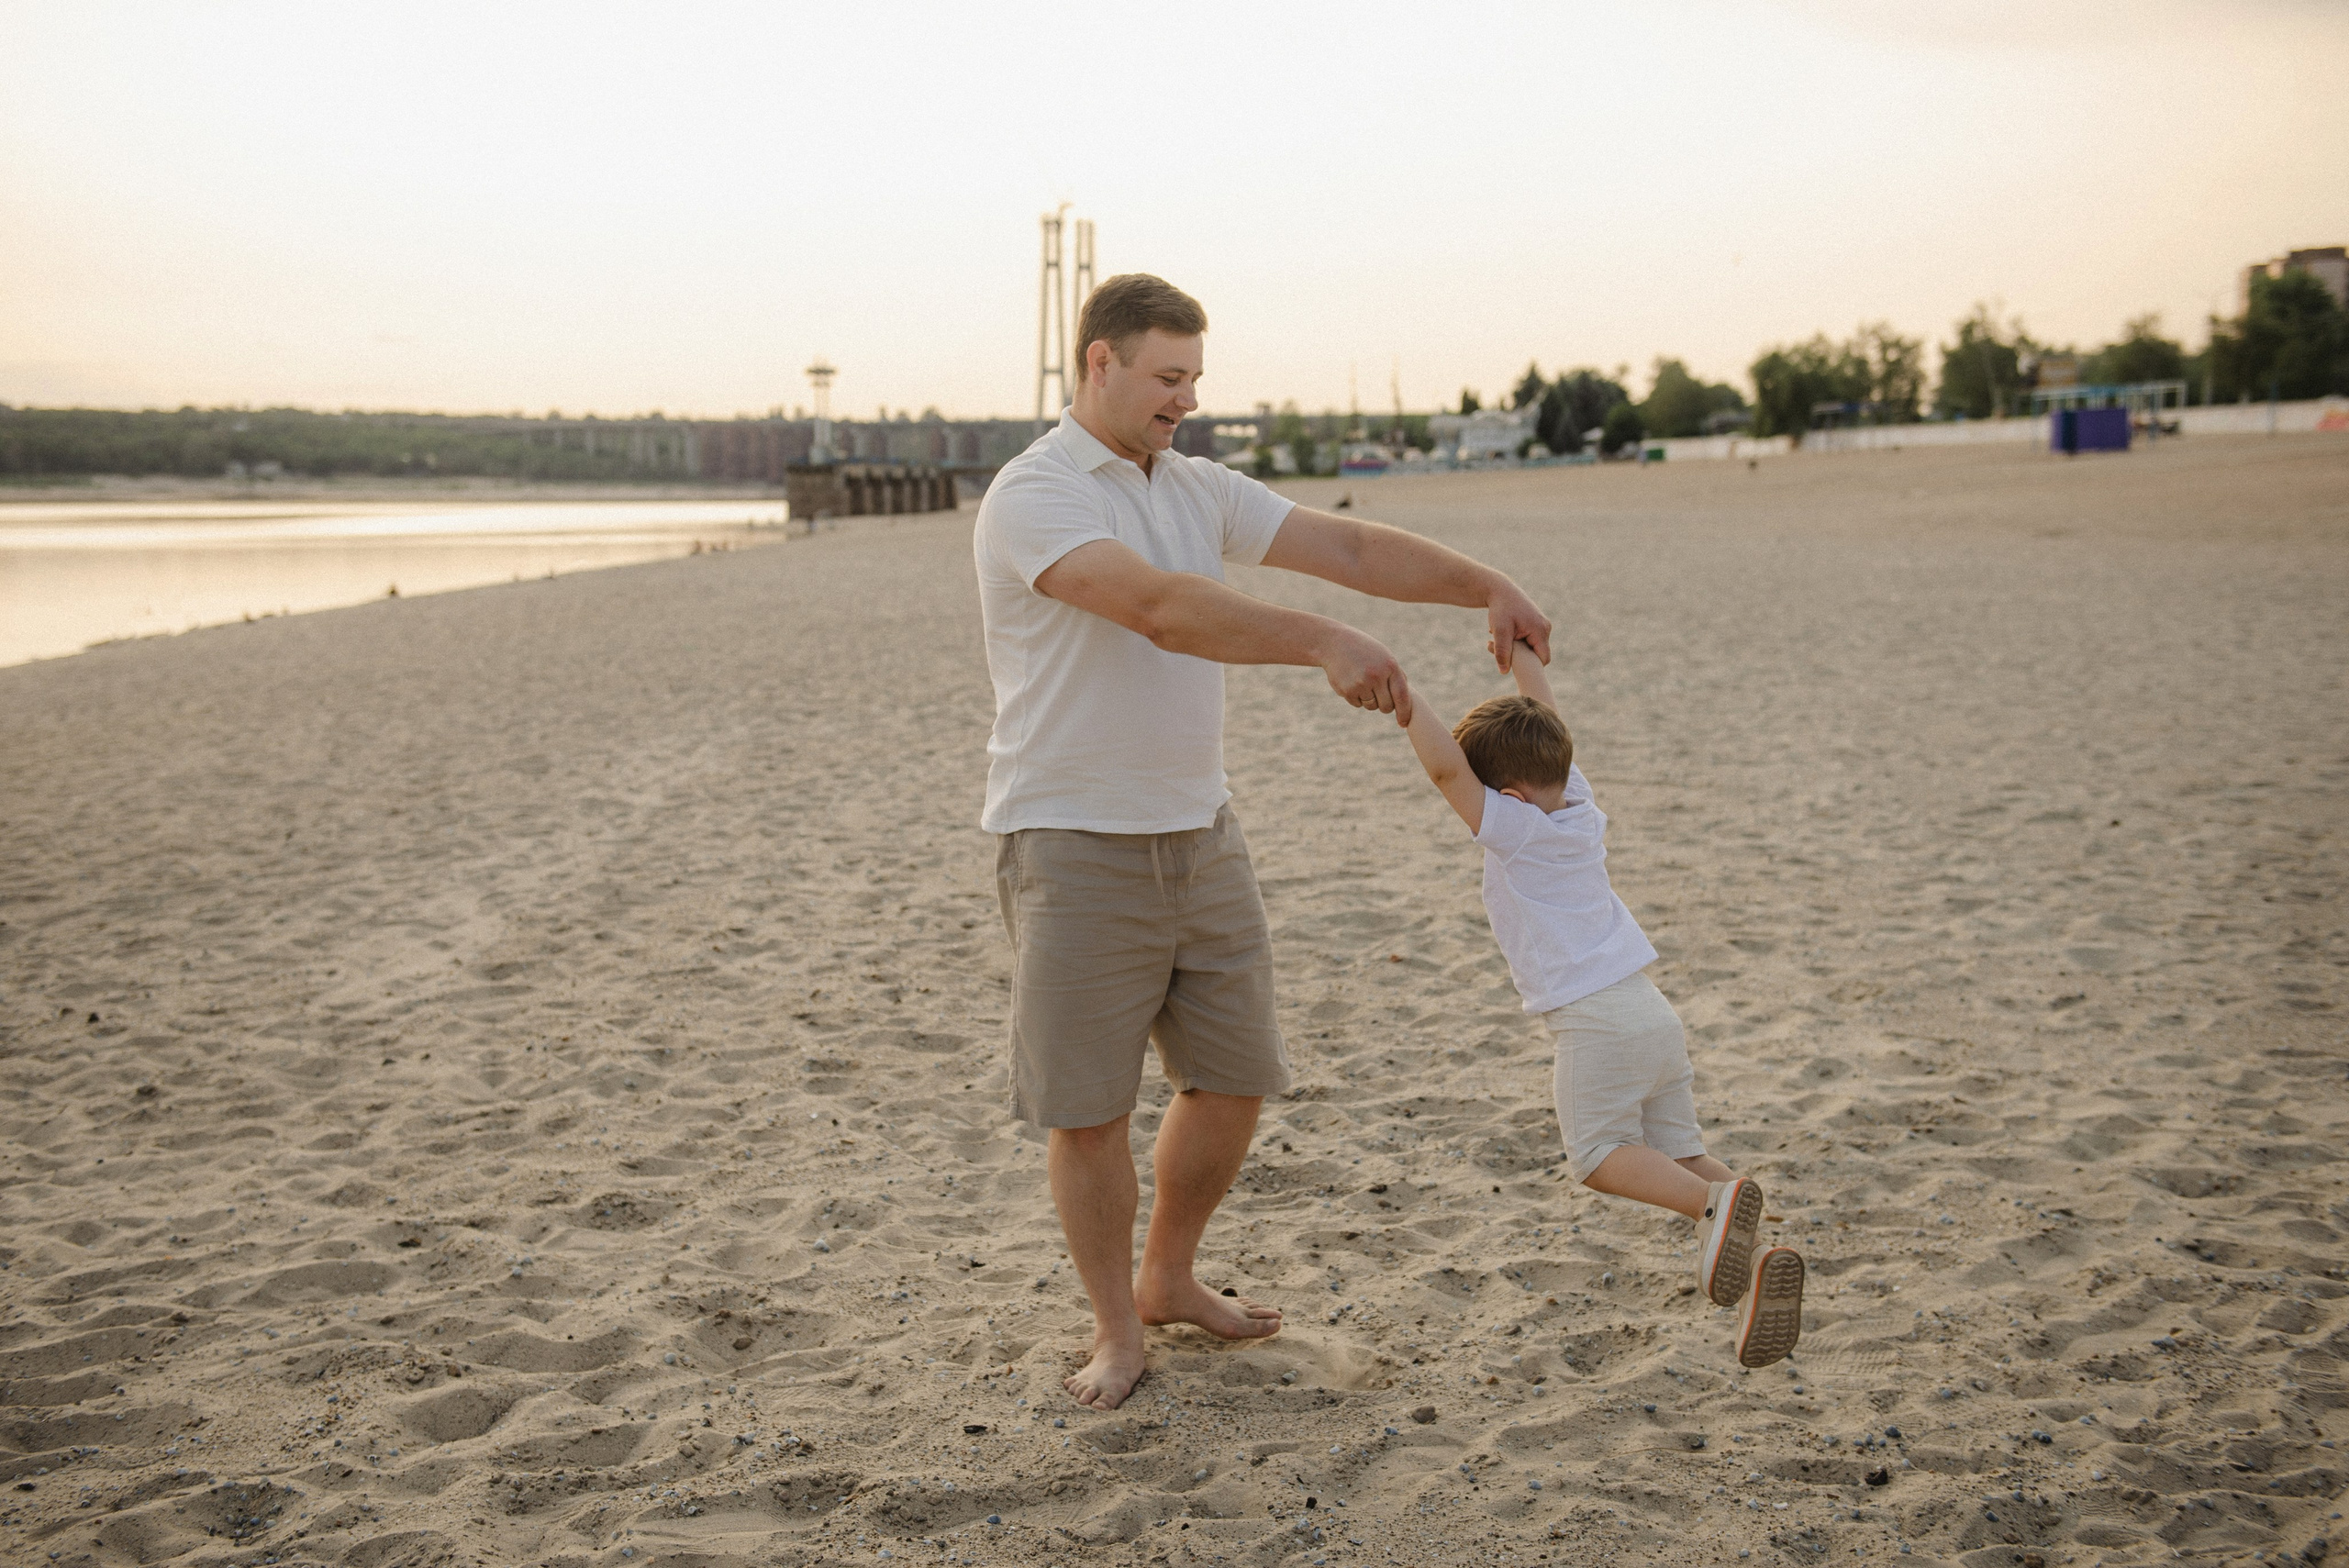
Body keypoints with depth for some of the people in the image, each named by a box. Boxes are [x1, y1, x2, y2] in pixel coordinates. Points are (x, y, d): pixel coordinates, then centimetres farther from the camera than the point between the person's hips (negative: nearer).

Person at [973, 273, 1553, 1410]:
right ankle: (1116, 1328, 19)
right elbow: (1161, 607, -30)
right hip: (1076, 847, -7)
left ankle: (1169, 1281, 33)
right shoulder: (1033, 496, -14)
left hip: (1198, 835, 7)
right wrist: (1323, 644, -38)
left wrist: (1484, 586, -7)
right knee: (1086, 1107, 1)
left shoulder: (1197, 489, 10)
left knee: (1233, 1078, 12)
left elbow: (1349, 550, 6)